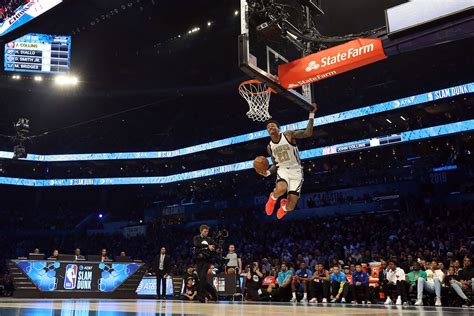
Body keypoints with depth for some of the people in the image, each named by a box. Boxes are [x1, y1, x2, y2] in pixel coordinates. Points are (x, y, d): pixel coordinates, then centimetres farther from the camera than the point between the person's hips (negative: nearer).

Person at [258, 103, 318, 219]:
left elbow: (308, 133, -17)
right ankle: (273, 197, 0)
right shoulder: (270, 147, 10)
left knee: (290, 207, -9)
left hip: (296, 171, -2)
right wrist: (267, 172, -4)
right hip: (282, 170, 2)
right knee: (281, 189, -38)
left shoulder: (288, 135, -4)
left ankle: (284, 205, 31)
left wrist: (311, 114, -22)